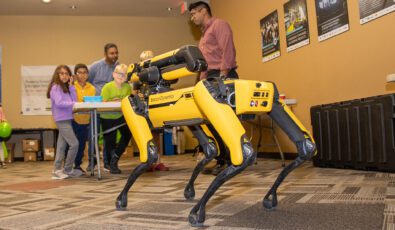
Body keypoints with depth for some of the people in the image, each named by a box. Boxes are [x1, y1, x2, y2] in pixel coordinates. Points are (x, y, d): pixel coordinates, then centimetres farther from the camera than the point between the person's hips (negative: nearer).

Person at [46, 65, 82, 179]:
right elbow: (58, 103, -16)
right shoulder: (55, 87, -5)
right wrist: (73, 103, -19)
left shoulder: (66, 87, 17)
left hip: (67, 119, 8)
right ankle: (67, 170, 0)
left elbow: (74, 100, 6)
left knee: (62, 145, 8)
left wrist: (71, 86, 3)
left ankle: (57, 170, 13)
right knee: (74, 144, -11)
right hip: (62, 120, -8)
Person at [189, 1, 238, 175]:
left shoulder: (219, 25, 1)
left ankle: (232, 161, -7)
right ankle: (222, 161, 11)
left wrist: (222, 76, -20)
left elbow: (228, 51, -13)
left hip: (222, 77, -9)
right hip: (209, 79, 9)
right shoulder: (204, 34, 29)